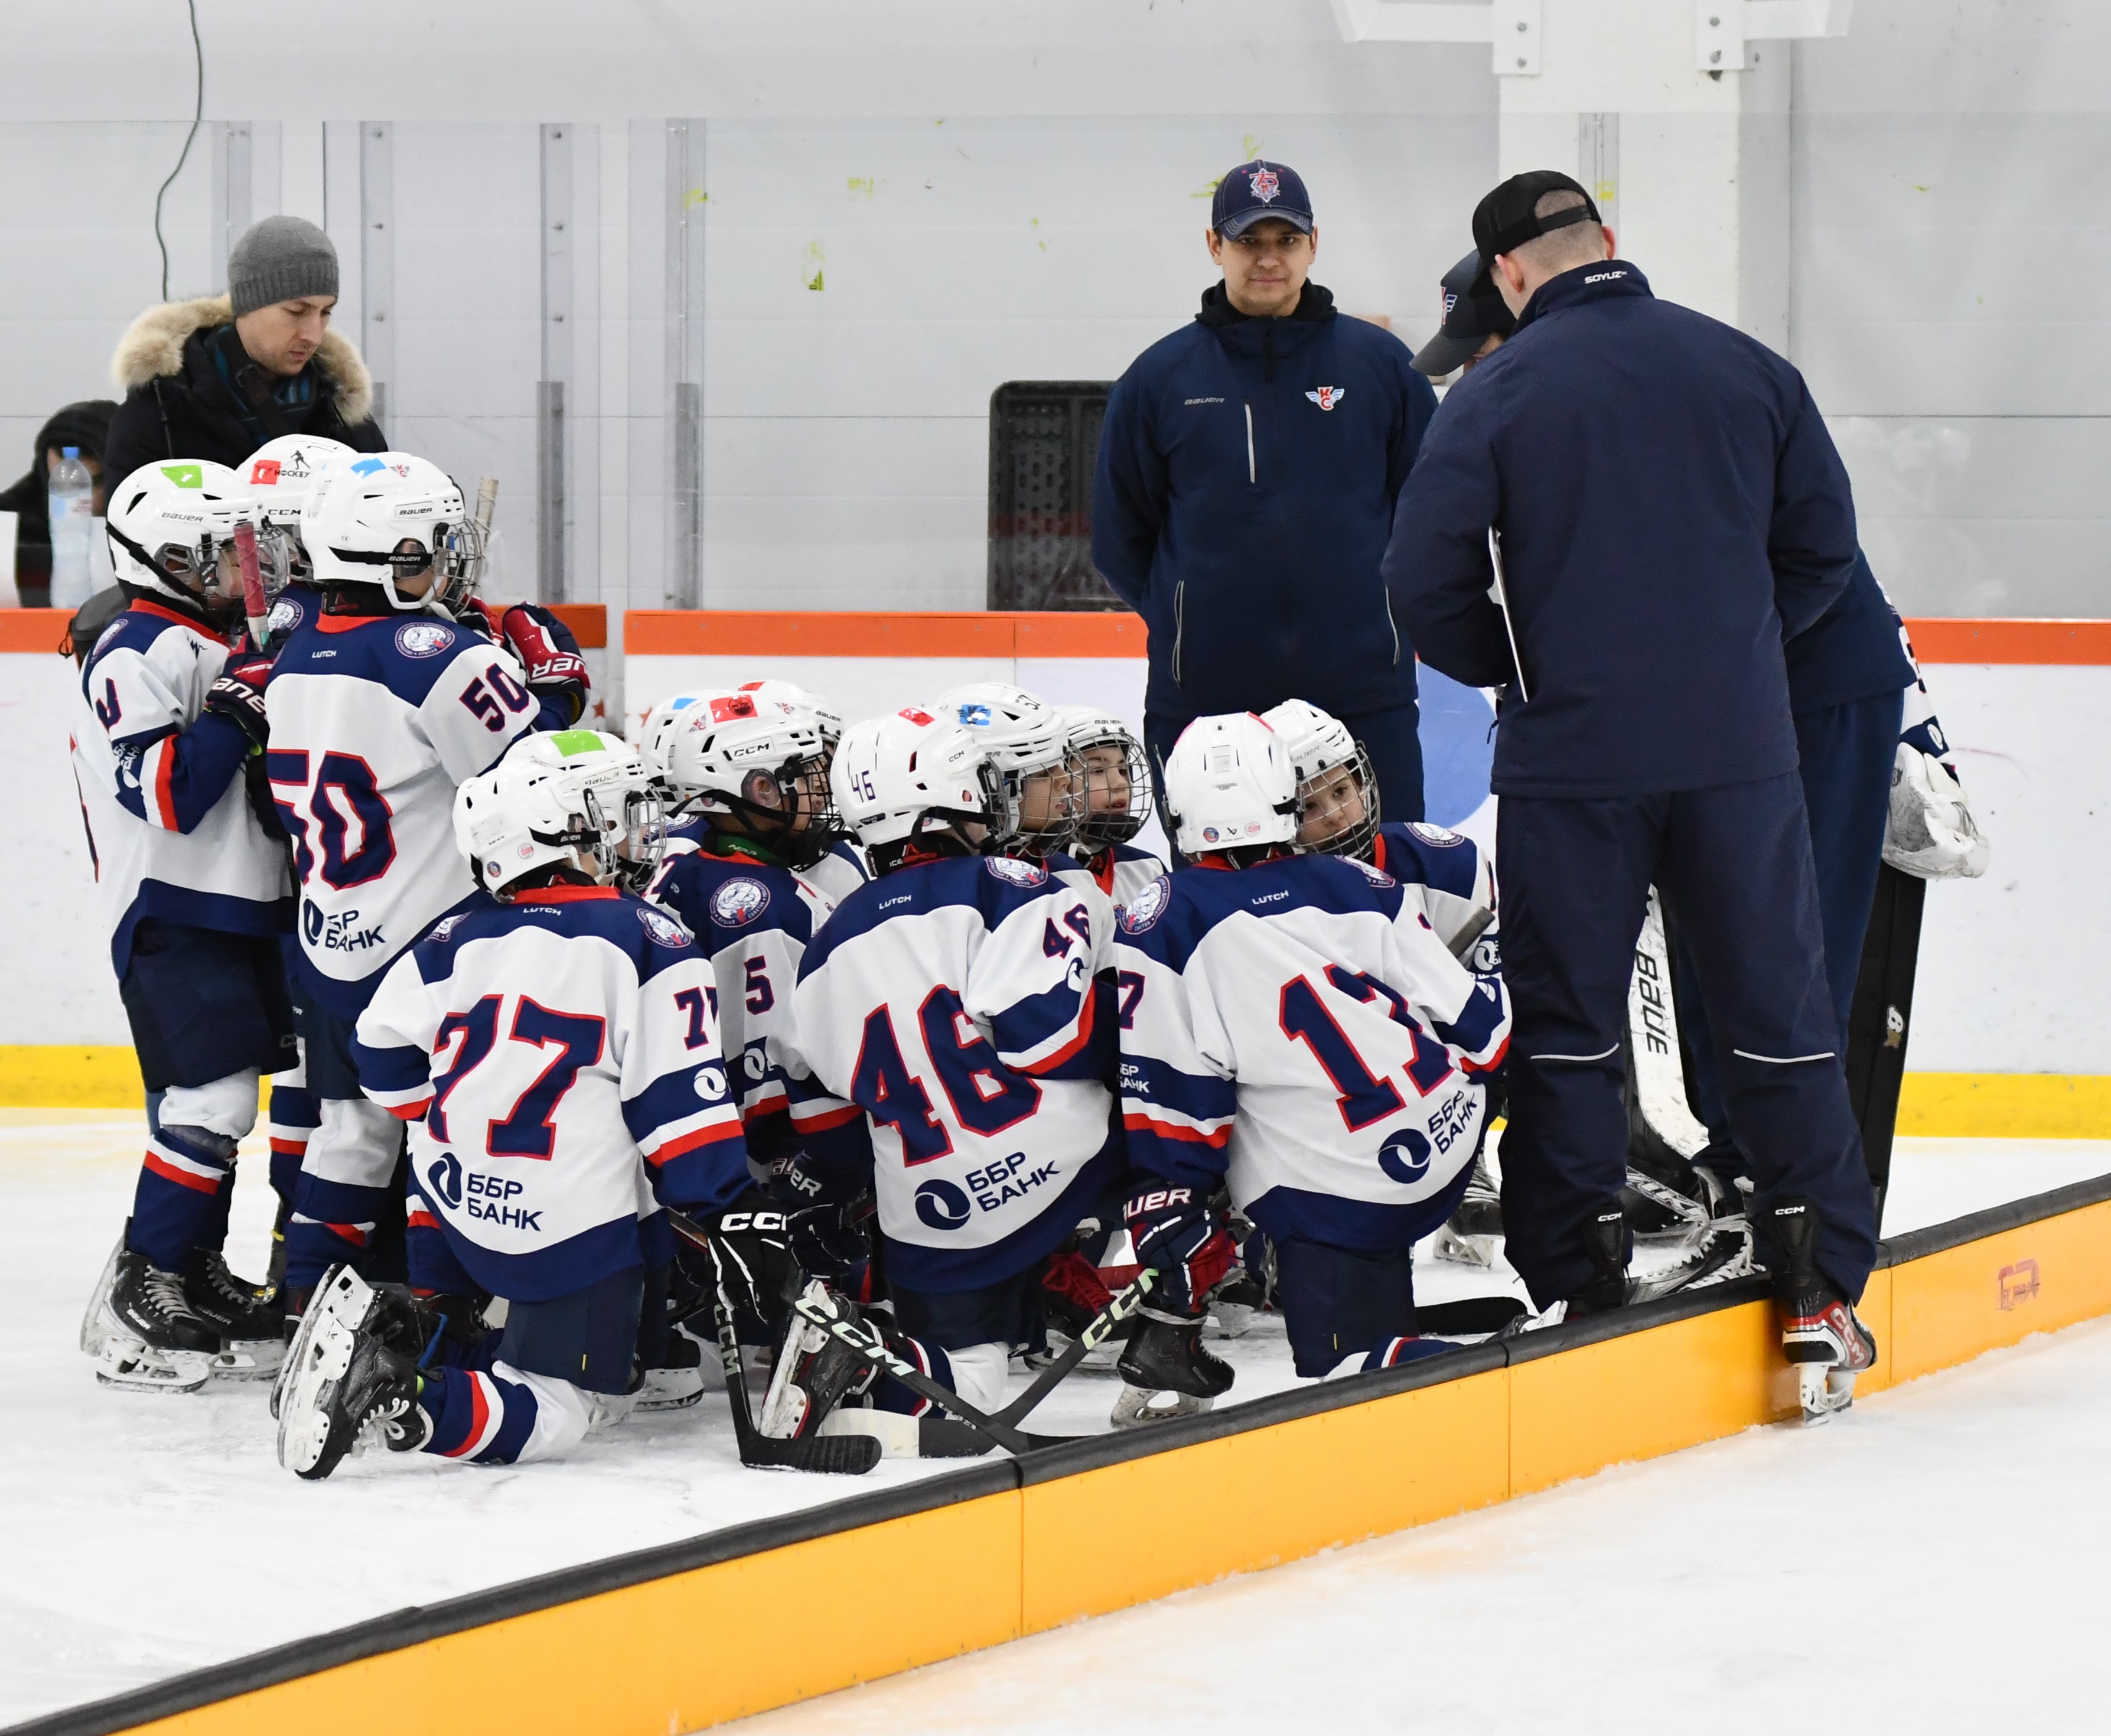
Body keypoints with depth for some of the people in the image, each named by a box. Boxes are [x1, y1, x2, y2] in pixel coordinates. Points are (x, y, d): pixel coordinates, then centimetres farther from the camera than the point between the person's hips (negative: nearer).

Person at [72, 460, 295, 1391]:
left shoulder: (218, 648, 18)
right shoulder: (136, 657, -14)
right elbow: (163, 792, -25)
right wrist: (231, 716, -27)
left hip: (241, 913, 10)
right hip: (171, 920, -10)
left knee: (218, 1103, 13)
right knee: (210, 1097, -16)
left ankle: (199, 1278, 21)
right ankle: (137, 1299, -13)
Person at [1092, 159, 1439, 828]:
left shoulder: (1380, 364, 5)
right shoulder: (1160, 377, 5)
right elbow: (1119, 535, 13)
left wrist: (1383, 600, 8)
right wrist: (1184, 620, 9)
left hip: (1362, 692, 0)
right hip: (1202, 696, 0)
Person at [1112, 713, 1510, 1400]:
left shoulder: (1162, 926, -6)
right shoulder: (1362, 887, 5)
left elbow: (1163, 1103, -7)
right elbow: (1474, 1020, 7)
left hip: (1332, 1198, -5)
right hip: (1451, 1146, 5)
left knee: (1348, 1359, -1)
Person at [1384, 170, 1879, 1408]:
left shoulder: (1497, 395, -6)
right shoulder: (1748, 370, 2)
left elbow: (1427, 580, -8)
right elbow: (1824, 547, 8)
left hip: (1572, 756, -2)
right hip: (1739, 747, 2)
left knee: (1568, 1024, 8)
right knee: (1777, 1005, 9)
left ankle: (1580, 1285, 8)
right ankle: (1822, 1291, 8)